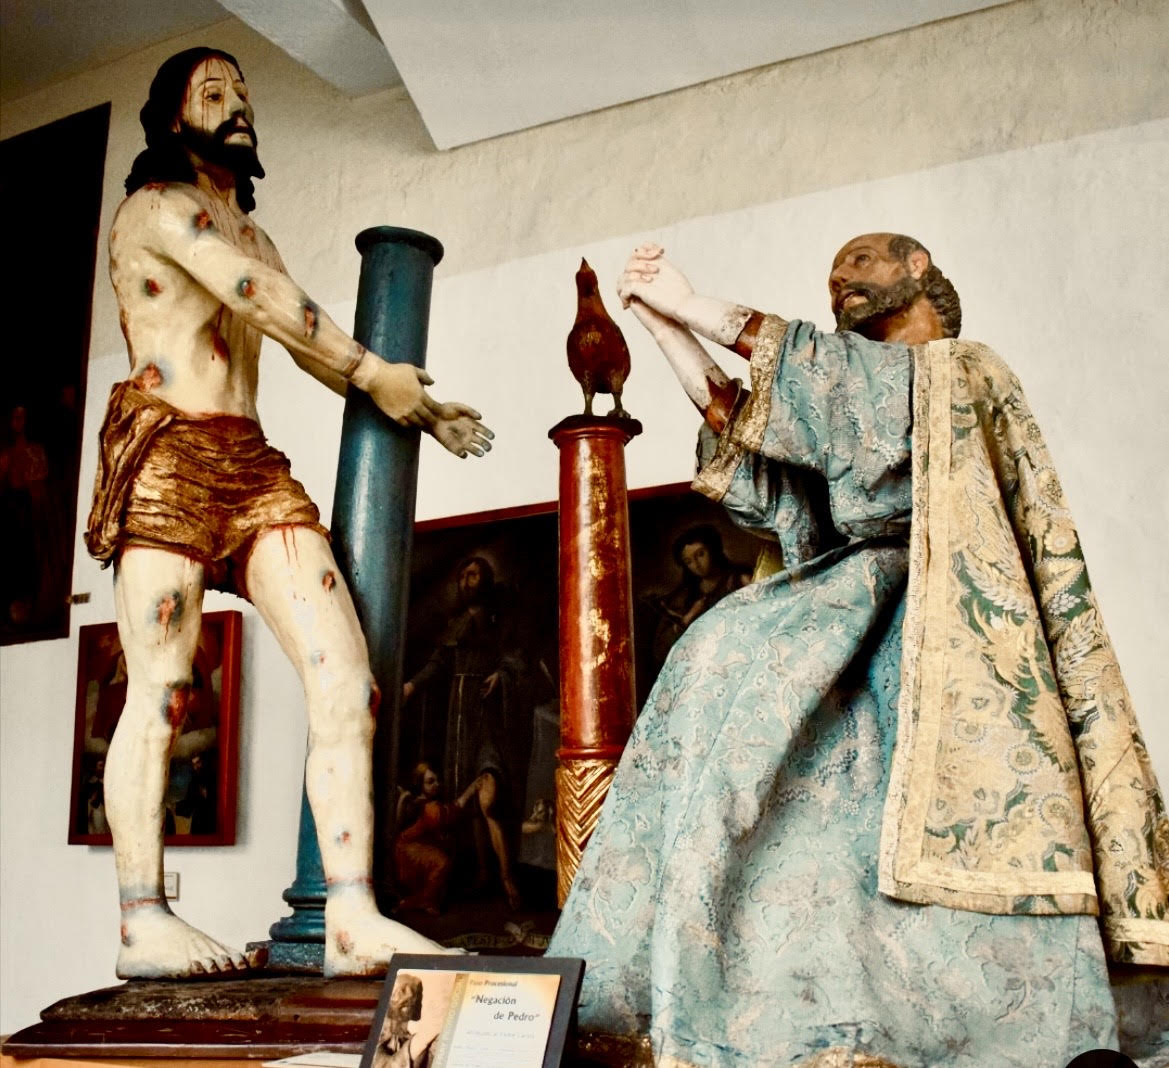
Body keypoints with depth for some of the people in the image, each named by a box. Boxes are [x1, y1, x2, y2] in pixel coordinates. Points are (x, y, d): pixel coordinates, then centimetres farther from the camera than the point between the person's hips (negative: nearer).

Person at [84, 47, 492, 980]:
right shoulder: (158, 205, 5)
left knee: (345, 679, -9)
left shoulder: (249, 232, 28)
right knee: (160, 694, -9)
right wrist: (375, 373, -3)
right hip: (168, 455, -6)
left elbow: (313, 346, 25)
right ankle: (145, 924, 1)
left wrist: (423, 409, 17)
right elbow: (263, 300, -8)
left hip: (255, 466, 7)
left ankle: (353, 918, -10)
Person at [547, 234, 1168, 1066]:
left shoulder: (961, 370, 14)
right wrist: (668, 328, 8)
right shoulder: (858, 397, 32)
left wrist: (696, 305, -6)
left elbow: (842, 382, -7)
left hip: (930, 624, -6)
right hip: (848, 623, 6)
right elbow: (748, 446, 13)